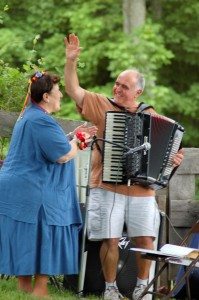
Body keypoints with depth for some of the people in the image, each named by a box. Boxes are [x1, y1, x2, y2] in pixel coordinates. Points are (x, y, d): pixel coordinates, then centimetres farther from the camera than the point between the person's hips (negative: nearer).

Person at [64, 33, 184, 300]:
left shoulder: (150, 115, 11)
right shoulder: (101, 105, 4)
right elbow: (73, 89, -2)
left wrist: (174, 158, -2)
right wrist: (71, 61, -14)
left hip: (141, 190, 2)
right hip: (107, 187, -2)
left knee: (146, 239, -3)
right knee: (110, 240, -4)